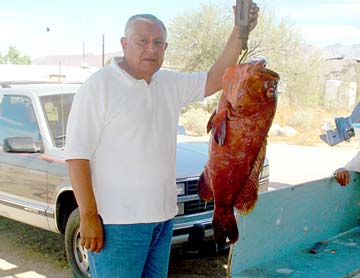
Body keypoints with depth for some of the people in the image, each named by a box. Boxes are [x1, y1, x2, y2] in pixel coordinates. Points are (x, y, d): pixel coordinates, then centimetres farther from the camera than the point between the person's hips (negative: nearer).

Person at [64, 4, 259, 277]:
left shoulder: (171, 83, 8)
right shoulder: (99, 86, -12)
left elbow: (215, 80, 12)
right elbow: (77, 155, -14)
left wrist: (240, 32, 0)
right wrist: (88, 217, -17)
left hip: (163, 214, 7)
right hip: (117, 221, -7)